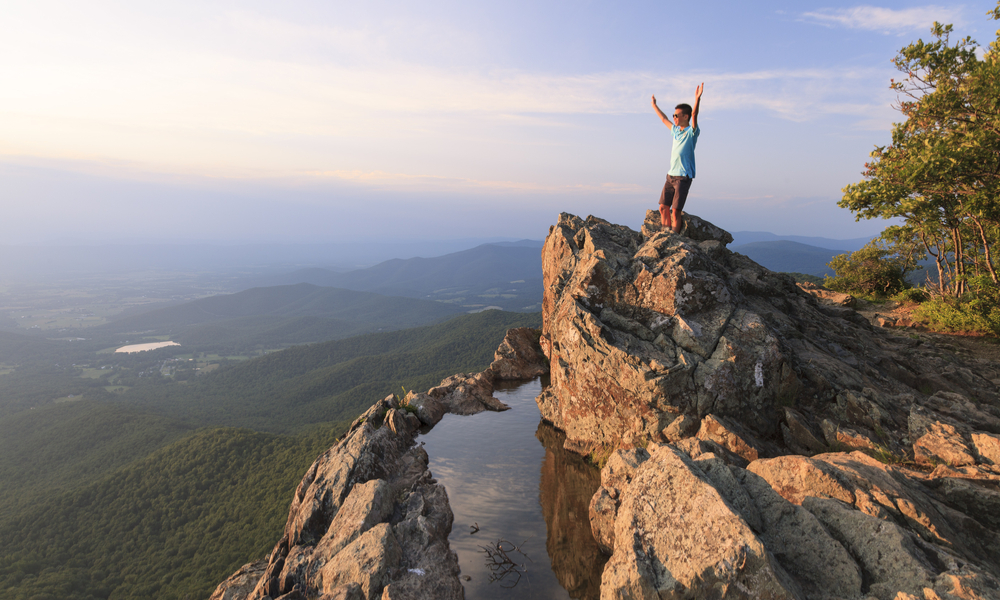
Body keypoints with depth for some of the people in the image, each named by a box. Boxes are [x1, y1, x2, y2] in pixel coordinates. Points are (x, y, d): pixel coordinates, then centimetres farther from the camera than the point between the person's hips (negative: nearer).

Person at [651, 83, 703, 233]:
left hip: (683, 177, -7)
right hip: (671, 175, 7)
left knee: (675, 211, -9)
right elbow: (664, 119, 31)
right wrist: (654, 106, 42)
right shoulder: (676, 130, 15)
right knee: (663, 207, 7)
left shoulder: (691, 132, -6)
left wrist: (697, 99, -39)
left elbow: (694, 116, -25)